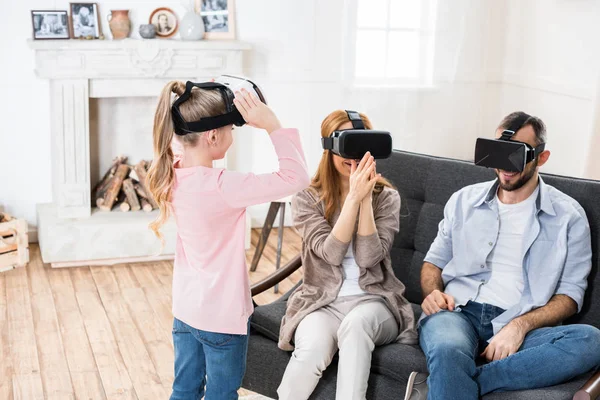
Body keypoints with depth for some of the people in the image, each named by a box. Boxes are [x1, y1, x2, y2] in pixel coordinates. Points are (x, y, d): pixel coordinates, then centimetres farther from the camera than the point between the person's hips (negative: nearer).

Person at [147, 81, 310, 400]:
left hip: (185, 308, 7)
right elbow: (295, 178, -30)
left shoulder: (173, 174, -6)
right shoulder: (221, 186, -28)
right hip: (221, 314, -7)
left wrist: (205, 102, 4)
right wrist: (272, 126, -26)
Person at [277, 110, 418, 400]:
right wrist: (354, 197, -20)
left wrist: (366, 198, -18)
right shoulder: (306, 198, -1)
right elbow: (331, 253, -14)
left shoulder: (386, 197, 1)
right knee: (313, 349, -33)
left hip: (373, 301, 0)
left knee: (356, 323, -36)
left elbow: (368, 257, -11)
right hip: (321, 302, 0)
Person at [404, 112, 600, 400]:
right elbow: (434, 261, 22)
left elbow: (570, 294, 4)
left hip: (519, 325, 1)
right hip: (456, 312, 0)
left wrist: (520, 325, -14)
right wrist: (433, 292, -3)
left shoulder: (568, 216, 9)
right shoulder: (464, 200, 17)